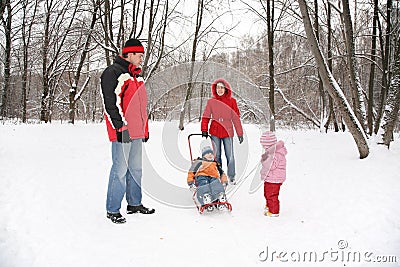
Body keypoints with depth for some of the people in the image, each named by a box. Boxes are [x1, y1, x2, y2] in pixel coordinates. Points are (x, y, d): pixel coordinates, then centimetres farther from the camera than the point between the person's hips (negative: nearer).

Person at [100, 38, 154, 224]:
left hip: (136, 132, 9)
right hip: (123, 132, -9)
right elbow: (110, 102, -15)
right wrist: (120, 126, -19)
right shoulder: (113, 72, -6)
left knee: (136, 168, 14)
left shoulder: (136, 76, 22)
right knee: (120, 170, -6)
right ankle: (112, 210, 6)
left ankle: (135, 204, 26)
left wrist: (145, 128, 23)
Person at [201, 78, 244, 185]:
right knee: (216, 155, 7)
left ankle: (231, 177, 16)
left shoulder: (232, 101, 1)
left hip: (227, 132, -1)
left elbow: (236, 118, 3)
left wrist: (240, 133, 3)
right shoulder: (211, 101, 5)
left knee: (230, 155, 2)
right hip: (215, 132, 1)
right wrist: (204, 130, -2)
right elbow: (206, 116, 7)